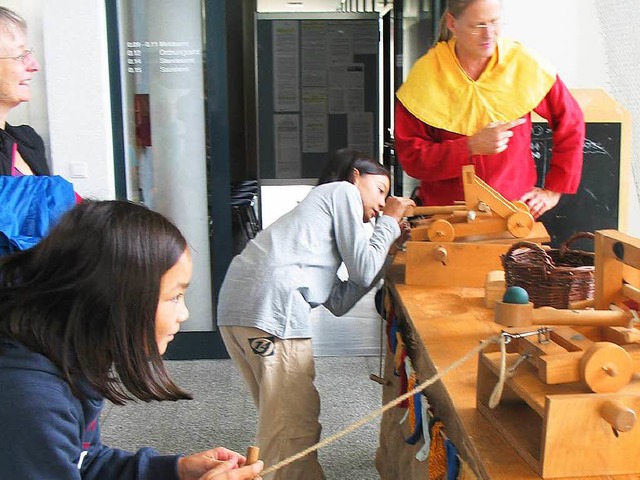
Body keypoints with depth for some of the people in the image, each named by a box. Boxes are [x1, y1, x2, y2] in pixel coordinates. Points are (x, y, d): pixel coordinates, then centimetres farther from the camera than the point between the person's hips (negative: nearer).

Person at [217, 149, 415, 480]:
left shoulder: (319, 204, 33)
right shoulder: (343, 191, 9)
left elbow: (339, 302, 23)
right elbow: (363, 272, 3)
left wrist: (385, 253, 28)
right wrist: (389, 222, 17)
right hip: (271, 304, -10)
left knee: (279, 420, 19)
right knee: (296, 424, -3)